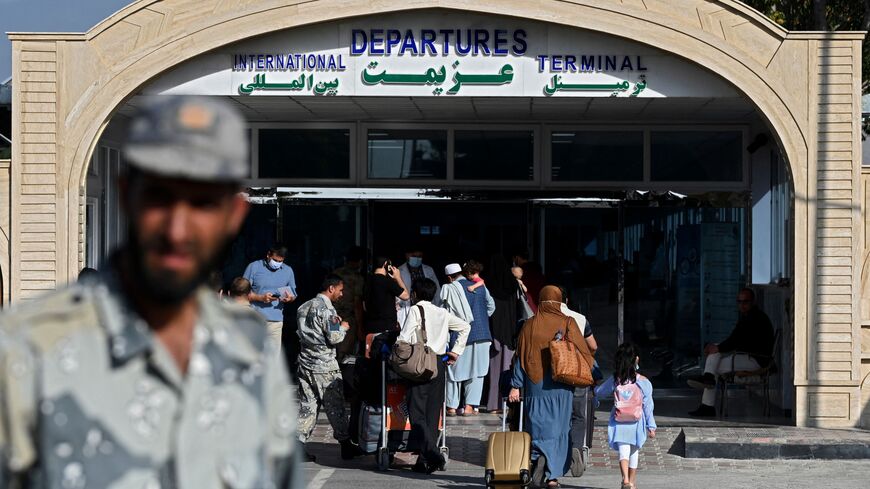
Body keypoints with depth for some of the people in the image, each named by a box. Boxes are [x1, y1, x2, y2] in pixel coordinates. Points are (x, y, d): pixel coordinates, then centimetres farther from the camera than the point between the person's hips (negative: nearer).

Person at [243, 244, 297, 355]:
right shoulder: (254, 267, 1)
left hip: (275, 320, 2)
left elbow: (293, 294, 19)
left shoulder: (288, 271, 11)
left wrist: (290, 298, -6)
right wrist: (261, 298, -16)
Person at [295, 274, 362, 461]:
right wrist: (343, 327, 3)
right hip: (324, 366, -7)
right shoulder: (327, 309, -13)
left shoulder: (303, 307, 13)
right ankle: (345, 445, 8)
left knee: (307, 406, 8)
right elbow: (334, 337, -19)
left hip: (305, 363, 7)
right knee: (335, 407, 1)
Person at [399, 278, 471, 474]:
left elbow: (405, 339, -12)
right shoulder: (442, 313, 14)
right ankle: (425, 460, 9)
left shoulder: (415, 310, -3)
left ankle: (432, 454, -22)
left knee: (417, 412, -7)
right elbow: (465, 327, 21)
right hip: (439, 364, 6)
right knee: (432, 413, 8)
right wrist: (456, 351, 21)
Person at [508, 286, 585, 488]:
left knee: (538, 426, 7)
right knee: (559, 428, 6)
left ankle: (540, 456, -20)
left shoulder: (529, 325, 2)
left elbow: (520, 358, 3)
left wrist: (516, 386, 6)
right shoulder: (568, 323, -2)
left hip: (535, 385, 1)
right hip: (561, 386, -1)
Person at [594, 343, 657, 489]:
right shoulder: (644, 382, -7)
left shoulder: (614, 380, -6)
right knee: (634, 452, 16)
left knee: (623, 451, -4)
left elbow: (599, 392, 9)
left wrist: (595, 387, 34)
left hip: (619, 423, -1)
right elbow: (648, 406, -3)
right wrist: (651, 426, 5)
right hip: (636, 423, 1)